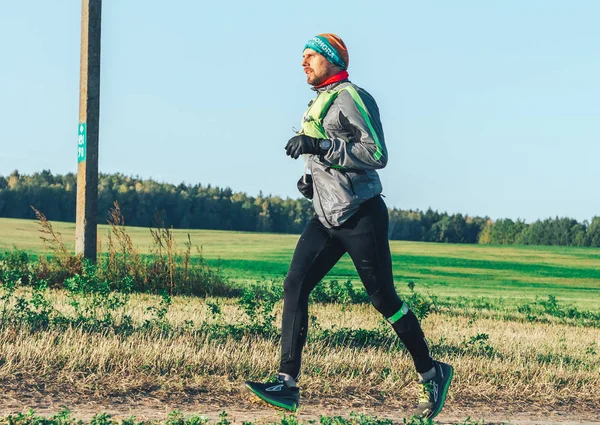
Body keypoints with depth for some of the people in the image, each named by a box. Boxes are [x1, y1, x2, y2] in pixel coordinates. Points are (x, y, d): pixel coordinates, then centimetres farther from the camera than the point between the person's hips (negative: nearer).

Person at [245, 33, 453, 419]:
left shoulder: (350, 97, -11)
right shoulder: (318, 104, 18)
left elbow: (377, 155, -21)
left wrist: (319, 146, -25)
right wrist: (311, 180, 11)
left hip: (361, 216, -8)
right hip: (327, 217, 8)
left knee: (384, 299, 0)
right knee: (295, 286, -8)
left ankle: (433, 373, 18)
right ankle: (288, 384, -10)